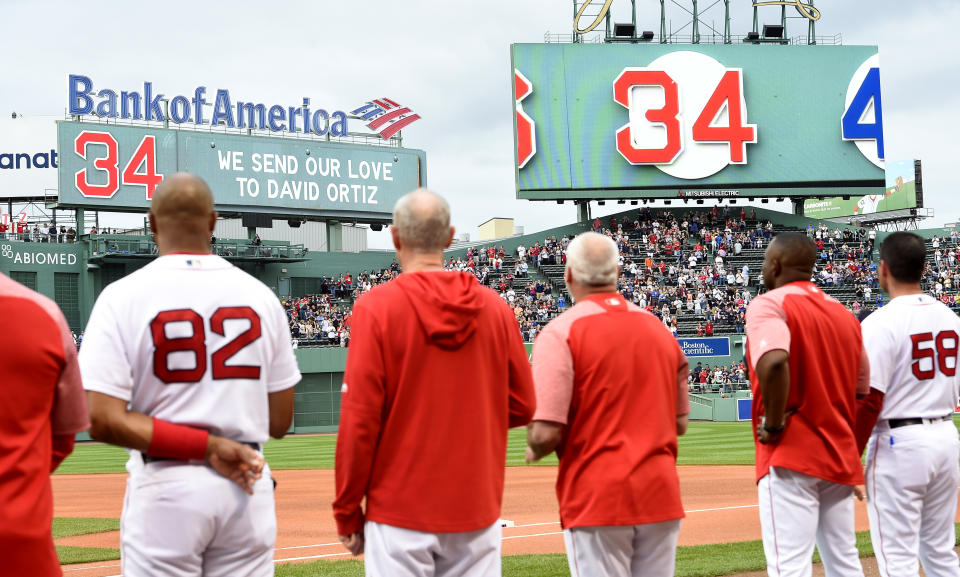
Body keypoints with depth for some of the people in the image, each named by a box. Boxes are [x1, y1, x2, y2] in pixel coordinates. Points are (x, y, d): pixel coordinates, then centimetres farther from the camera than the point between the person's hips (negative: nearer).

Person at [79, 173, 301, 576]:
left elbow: (104, 422, -15)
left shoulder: (123, 297, -5)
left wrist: (208, 446, -13)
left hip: (166, 487, -3)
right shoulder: (260, 295, 4)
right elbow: (280, 421, 6)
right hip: (248, 490, 3)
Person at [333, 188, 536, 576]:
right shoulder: (495, 307, 2)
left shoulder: (376, 307, -8)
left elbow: (359, 419, -10)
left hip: (400, 516, -3)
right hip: (478, 513, 3)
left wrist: (347, 513, -1)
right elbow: (522, 407, 6)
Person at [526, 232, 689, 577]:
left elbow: (546, 434, -17)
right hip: (661, 496, 5)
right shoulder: (659, 329, 9)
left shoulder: (561, 332, -10)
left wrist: (535, 450, 4)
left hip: (596, 500, -5)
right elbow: (679, 423, 14)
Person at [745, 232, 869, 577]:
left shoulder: (770, 304, -8)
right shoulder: (844, 314, 16)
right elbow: (863, 391, 18)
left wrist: (774, 423, -16)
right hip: (840, 458, 8)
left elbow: (774, 362, -28)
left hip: (790, 459, -8)